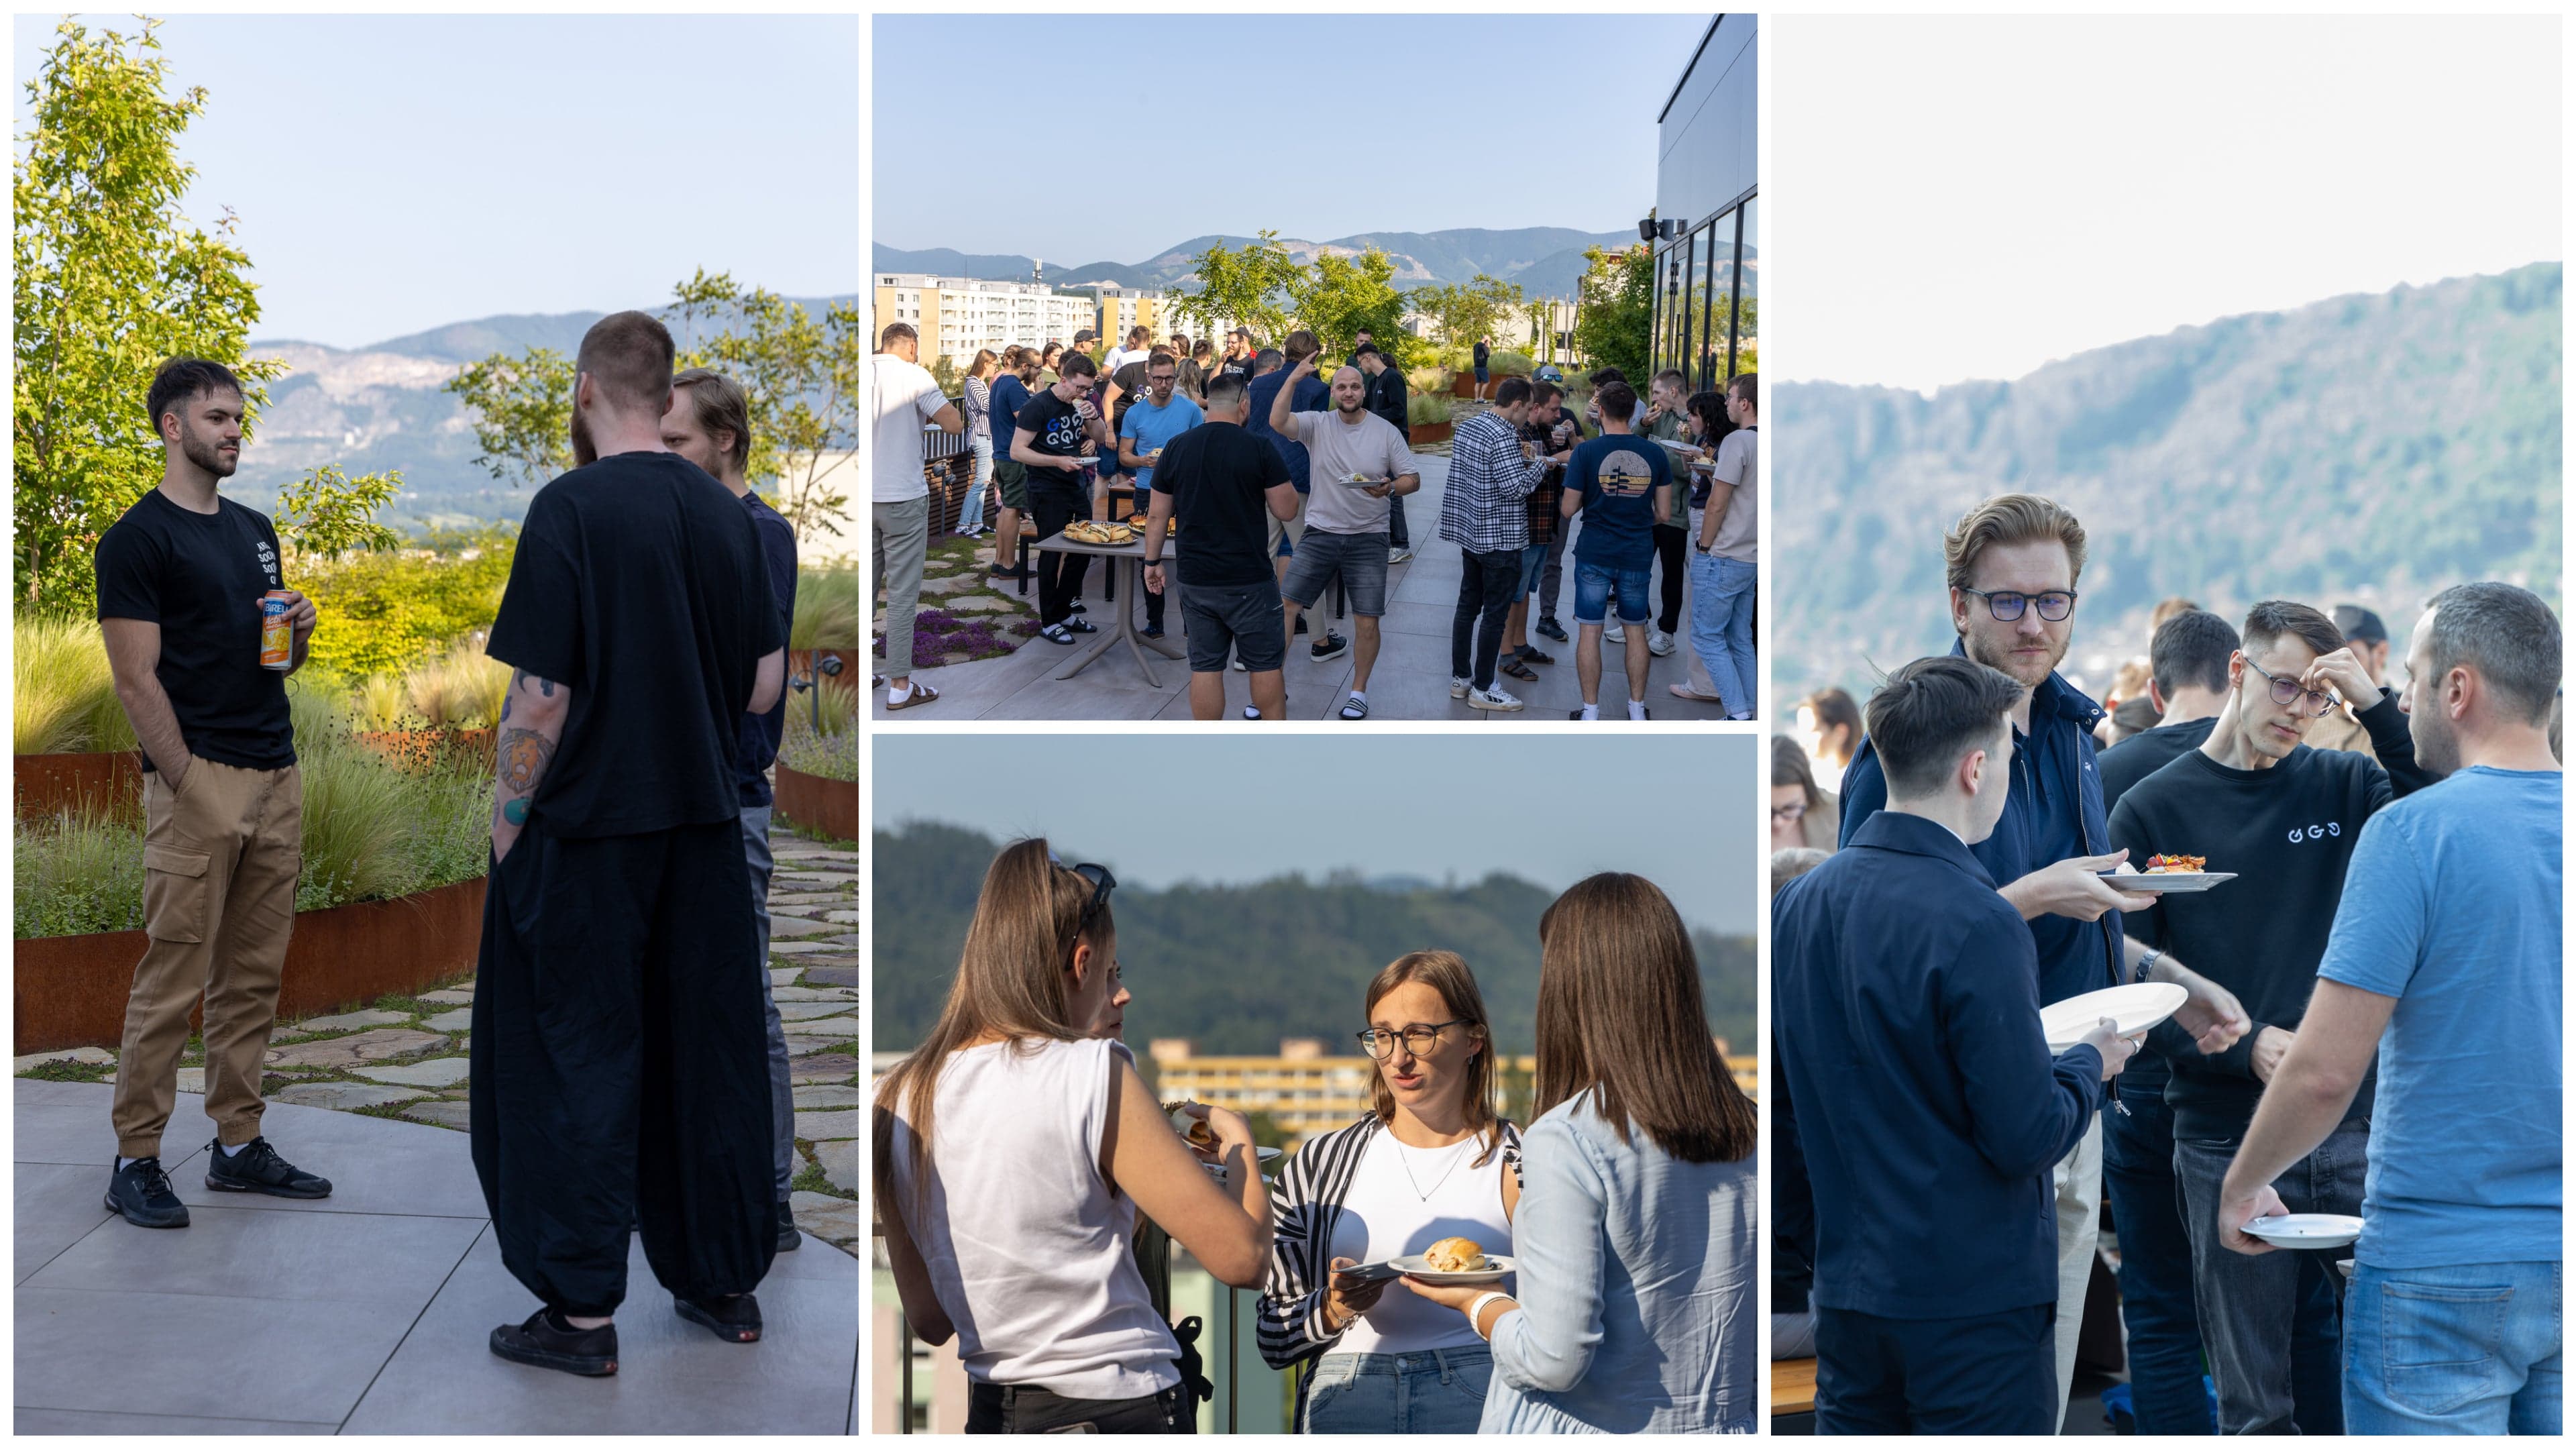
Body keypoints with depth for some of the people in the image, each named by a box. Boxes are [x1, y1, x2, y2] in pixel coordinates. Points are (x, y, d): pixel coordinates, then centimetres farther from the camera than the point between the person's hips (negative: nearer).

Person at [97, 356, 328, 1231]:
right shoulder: (139, 538, -7)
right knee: (173, 978, -4)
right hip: (199, 784, -7)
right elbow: (137, 679, -11)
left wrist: (300, 628, 1)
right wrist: (188, 786, -16)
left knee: (253, 976, 11)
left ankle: (238, 1144, 18)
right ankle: (135, 1159, 4)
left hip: (277, 780, 7)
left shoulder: (255, 530, 17)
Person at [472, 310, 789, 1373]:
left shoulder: (569, 510, -13)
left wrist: (509, 813, -3)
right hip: (704, 828, 5)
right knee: (708, 1055, 13)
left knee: (577, 1066, 4)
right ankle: (727, 1283, 23)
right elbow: (768, 686, 7)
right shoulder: (725, 513, 3)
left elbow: (542, 696, -15)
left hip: (588, 835, -5)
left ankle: (583, 1312, 9)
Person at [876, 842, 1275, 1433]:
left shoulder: (898, 1101, 1)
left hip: (989, 1414, 6)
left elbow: (931, 1322, 9)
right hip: (1119, 1412, -6)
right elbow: (1243, 1257, -15)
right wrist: (1238, 1140, 5)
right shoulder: (1094, 1076, -16)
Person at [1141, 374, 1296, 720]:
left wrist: (1153, 561, 16)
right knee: (1265, 664, 9)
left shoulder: (1177, 448, 0)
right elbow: (1286, 509, -5)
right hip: (1250, 581, -3)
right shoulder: (1260, 449, -10)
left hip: (1195, 579, 3)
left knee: (1205, 666, 8)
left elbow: (1158, 516, 4)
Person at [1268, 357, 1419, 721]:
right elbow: (1277, 422, -20)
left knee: (1367, 622, 0)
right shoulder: (1317, 424, -2)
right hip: (1320, 534, 1)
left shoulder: (1386, 432, -2)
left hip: (1368, 538, -1)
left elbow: (1413, 478, 0)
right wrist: (1294, 379, -26)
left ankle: (1358, 691, 19)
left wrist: (1390, 489, -21)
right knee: (1284, 606, -3)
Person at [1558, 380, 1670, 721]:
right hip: (1638, 555, 2)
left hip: (1595, 554, -2)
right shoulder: (1654, 454, -3)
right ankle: (1637, 708, 20)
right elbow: (1663, 513, 2)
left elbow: (1568, 510, -6)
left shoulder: (1586, 452, -10)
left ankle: (1591, 711, 6)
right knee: (1635, 629, 14)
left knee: (1590, 630, 4)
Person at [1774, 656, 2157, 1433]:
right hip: (1976, 1296, -7)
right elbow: (2026, 1136, -18)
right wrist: (2091, 1062, 1)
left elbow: (1781, 1101, 10)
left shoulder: (1799, 901, 2)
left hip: (1847, 1289, 7)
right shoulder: (1976, 922, -20)